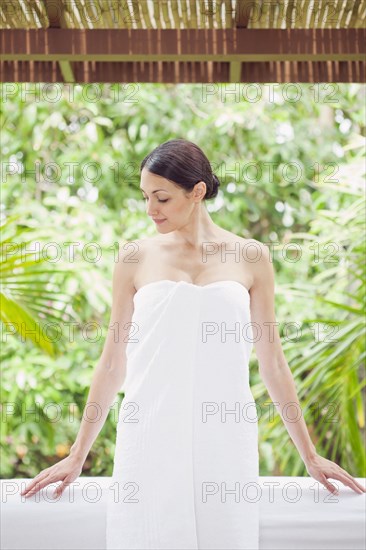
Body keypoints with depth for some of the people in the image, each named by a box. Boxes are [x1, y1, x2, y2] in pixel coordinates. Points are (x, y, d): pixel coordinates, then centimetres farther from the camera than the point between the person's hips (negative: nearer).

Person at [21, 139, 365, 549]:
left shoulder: (252, 257, 4)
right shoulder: (135, 257, 4)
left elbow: (272, 362, 10)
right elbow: (113, 364, 9)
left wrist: (309, 455, 13)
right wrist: (78, 455, 10)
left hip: (224, 440, 0)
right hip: (150, 439, 0)